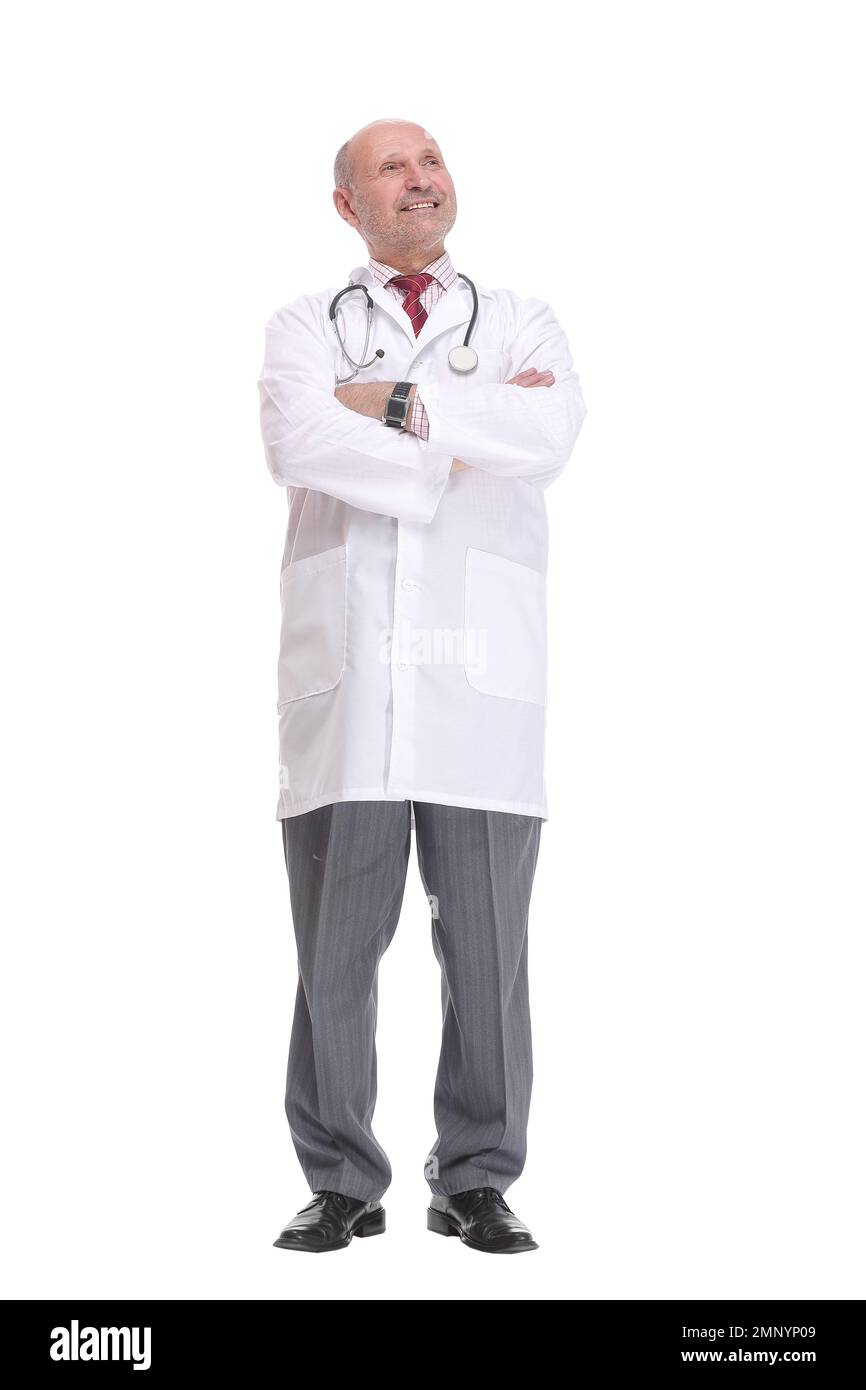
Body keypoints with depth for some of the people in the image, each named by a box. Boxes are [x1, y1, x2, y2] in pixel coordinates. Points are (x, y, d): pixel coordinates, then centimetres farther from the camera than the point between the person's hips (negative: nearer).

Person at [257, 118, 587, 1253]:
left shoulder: (523, 324, 17)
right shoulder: (305, 326, 15)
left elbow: (551, 436, -6)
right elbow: (297, 445, -7)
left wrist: (397, 406, -5)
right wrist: (459, 446, -5)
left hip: (482, 666, 0)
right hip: (345, 669, 0)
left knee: (488, 943, 1)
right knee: (334, 944, 1)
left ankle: (476, 1183, 12)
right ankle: (342, 1184, 12)